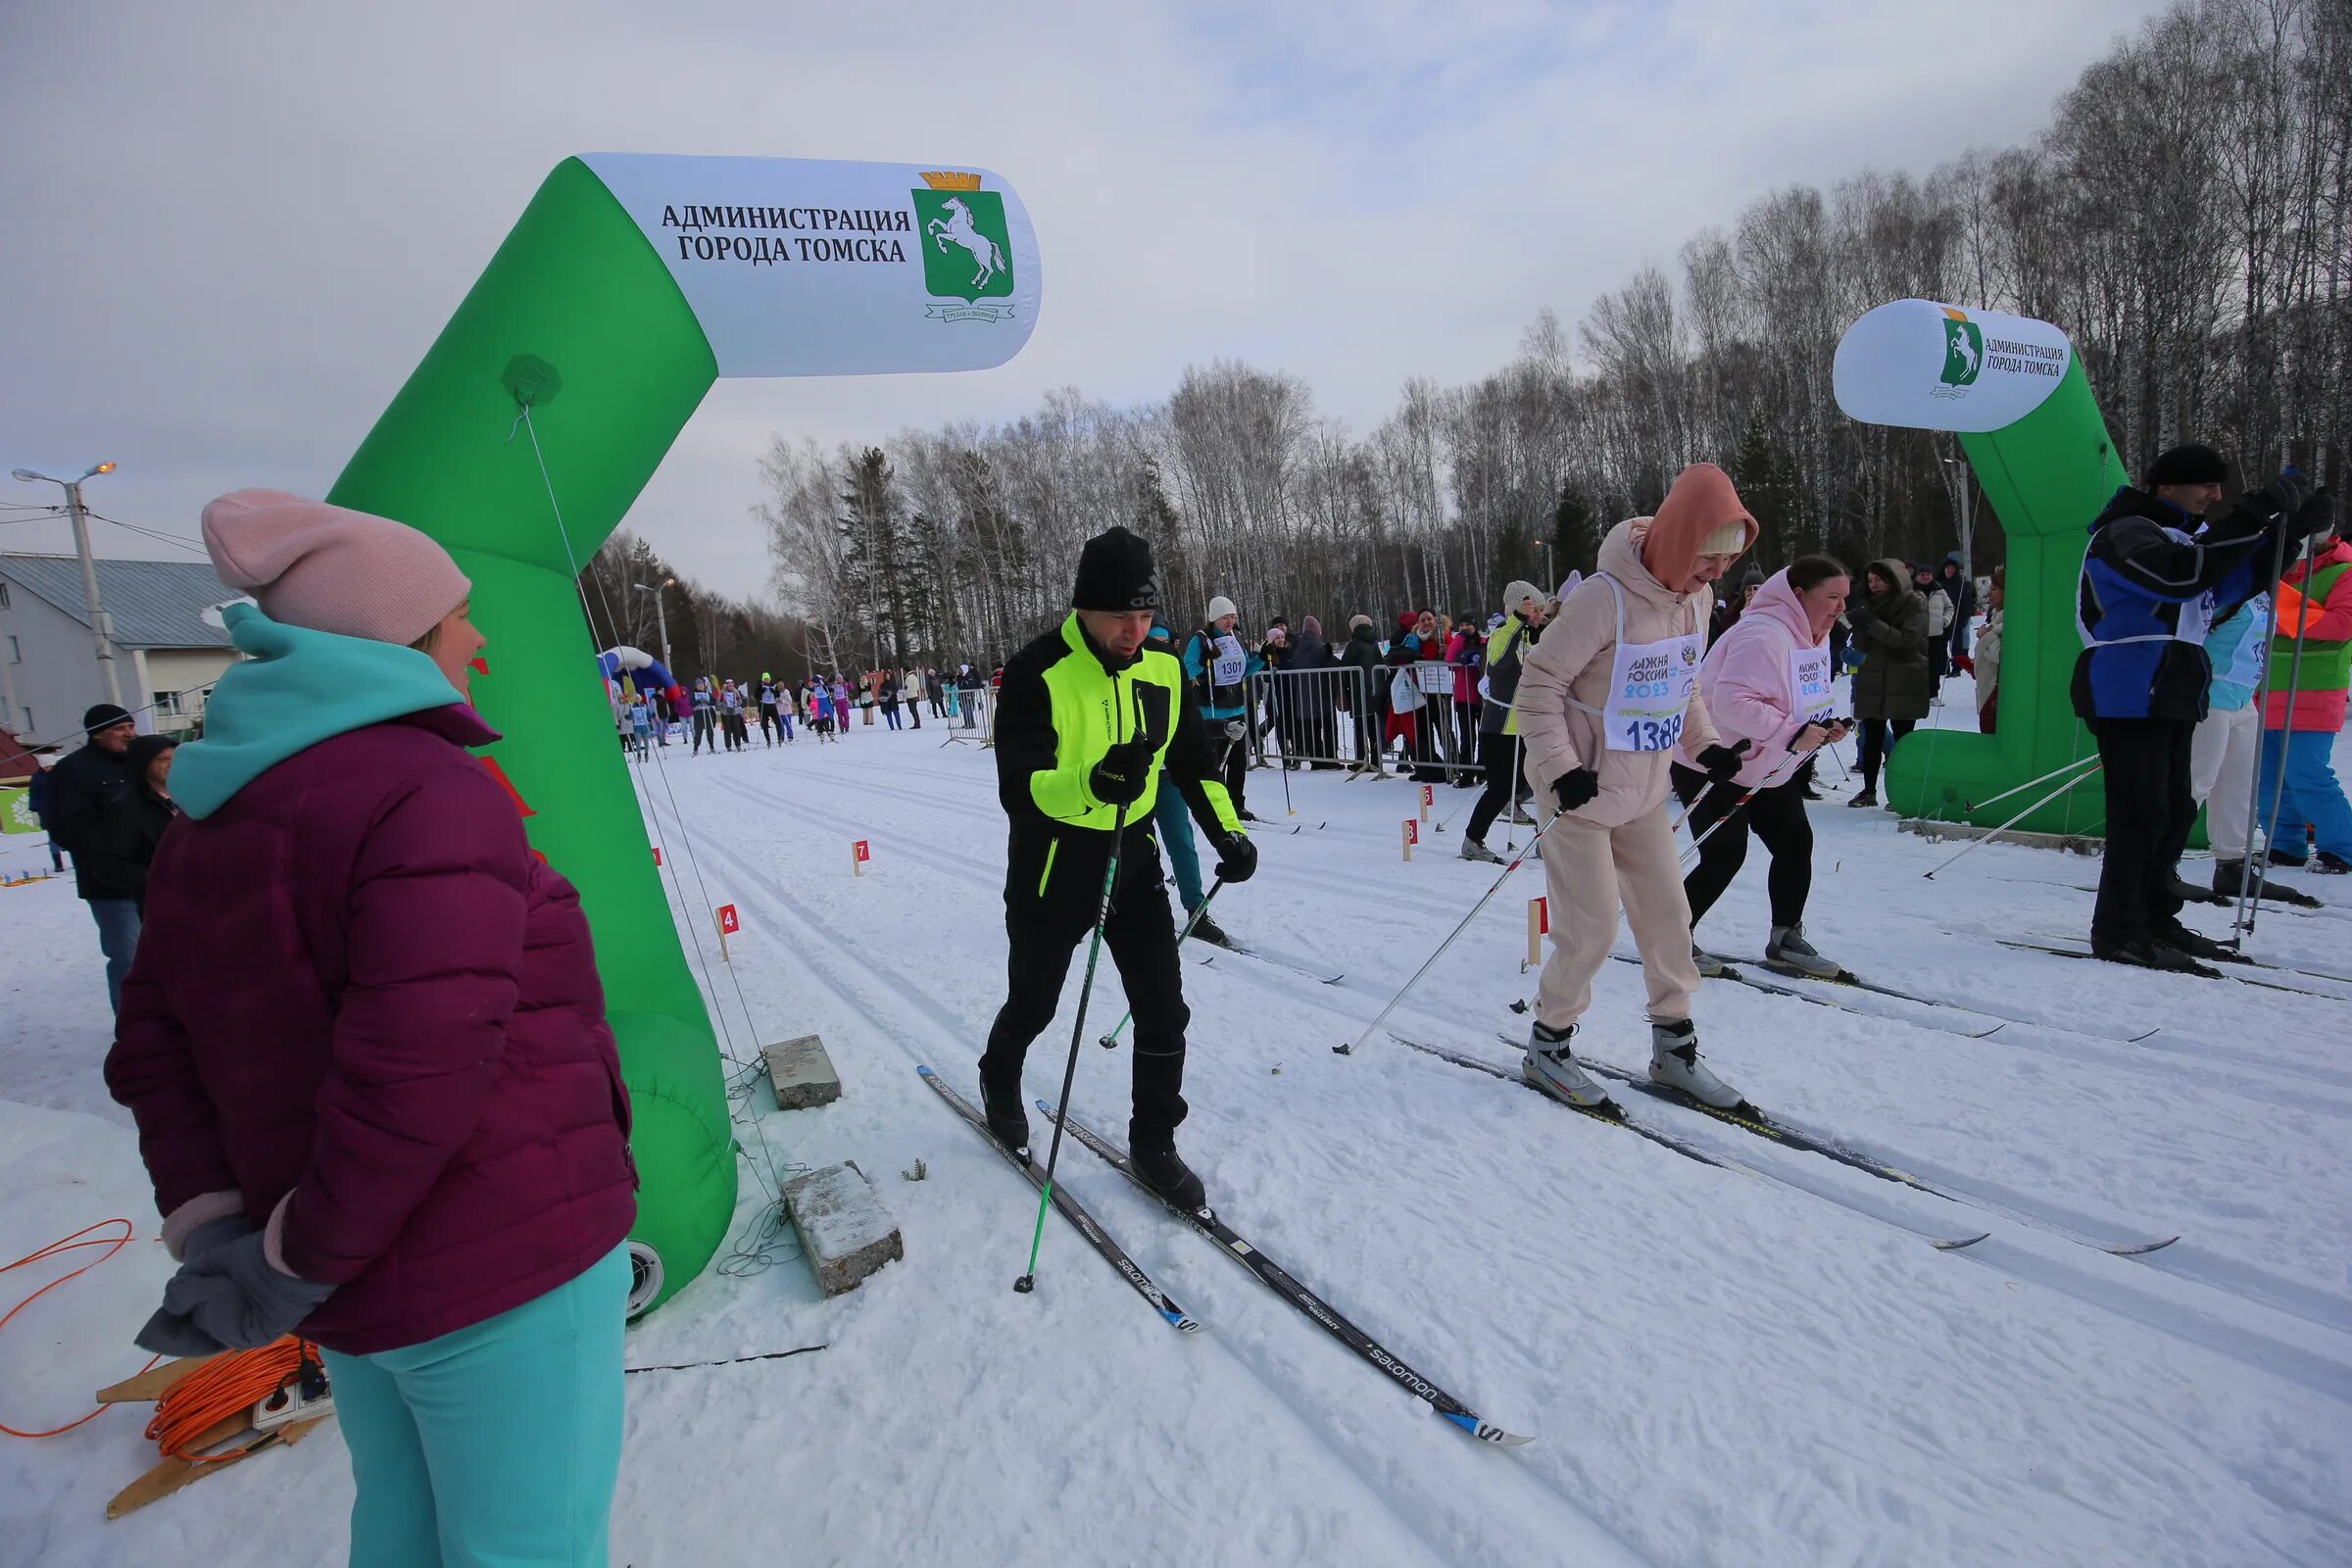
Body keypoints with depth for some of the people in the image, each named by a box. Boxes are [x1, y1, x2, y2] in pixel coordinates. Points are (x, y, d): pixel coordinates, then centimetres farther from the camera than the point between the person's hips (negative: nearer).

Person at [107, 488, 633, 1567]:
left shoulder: (210, 820, 7)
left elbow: (154, 1048, 9)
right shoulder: (429, 794, -22)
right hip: (501, 1267, -8)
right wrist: (298, 1264, -15)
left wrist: (209, 1226, 3)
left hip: (365, 1288, 9)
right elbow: (420, 1067, -29)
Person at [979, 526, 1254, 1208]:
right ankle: (999, 1081, 51)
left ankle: (1153, 1145, 23)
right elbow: (1019, 791, -31)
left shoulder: (1163, 670, -5)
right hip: (1053, 864, -3)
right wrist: (1092, 782, -50)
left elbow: (1195, 759, 9)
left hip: (1132, 857, 4)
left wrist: (1226, 832, -3)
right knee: (1034, 1003, 18)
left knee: (1164, 1010, 1)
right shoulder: (1037, 673, -22)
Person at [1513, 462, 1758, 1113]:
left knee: (1667, 914, 11)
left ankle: (1674, 1048, 27)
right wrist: (1560, 768, -25)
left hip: (1643, 791, 8)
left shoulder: (1696, 597, 1)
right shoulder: (1605, 598, -23)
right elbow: (1539, 682, -20)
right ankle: (1546, 1047, 18)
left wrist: (1706, 745, 4)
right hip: (1584, 791, -7)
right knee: (1592, 929, -3)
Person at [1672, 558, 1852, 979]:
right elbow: (1732, 702, -36)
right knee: (1724, 856, -7)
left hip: (1768, 767, 10)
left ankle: (1786, 941, 19)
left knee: (1796, 843, 6)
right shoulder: (1763, 635, -26)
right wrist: (1791, 733, -34)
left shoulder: (1811, 636, 8)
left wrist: (1823, 726, 1)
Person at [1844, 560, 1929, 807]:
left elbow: (1907, 639, -17)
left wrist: (1871, 623, -22)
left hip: (1905, 683, -5)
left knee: (1902, 739, -1)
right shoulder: (1871, 603, 11)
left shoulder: (1914, 603, -4)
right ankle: (1869, 791, 10)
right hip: (1873, 681, 5)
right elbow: (1863, 646, 8)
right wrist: (1857, 623, -11)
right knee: (1872, 738, 5)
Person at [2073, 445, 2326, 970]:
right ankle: (2119, 932, -5)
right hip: (2127, 695, -10)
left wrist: (2288, 531, 8)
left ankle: (2154, 919, 25)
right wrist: (2258, 515, -23)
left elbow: (2234, 582, 22)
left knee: (2175, 812, 15)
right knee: (2141, 814, -10)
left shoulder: (2180, 536, 23)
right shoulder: (2125, 532, -8)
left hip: (2169, 699, 10)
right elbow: (2182, 573, -26)